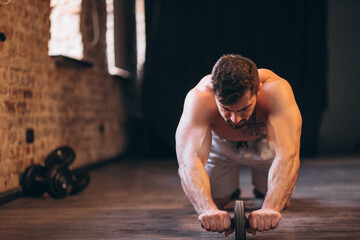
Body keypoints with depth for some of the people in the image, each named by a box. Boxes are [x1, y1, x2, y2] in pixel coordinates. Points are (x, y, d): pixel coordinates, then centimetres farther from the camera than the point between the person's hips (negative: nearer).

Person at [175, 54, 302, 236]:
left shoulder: (275, 90, -44)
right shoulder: (199, 98, -43)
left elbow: (288, 154, -54)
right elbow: (189, 159, -54)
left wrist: (270, 208, -69)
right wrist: (207, 208, -72)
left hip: (264, 142, 0)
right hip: (221, 144, 0)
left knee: (280, 201, 1)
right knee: (215, 201, 0)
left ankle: (261, 187, 35)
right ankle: (230, 187, 35)